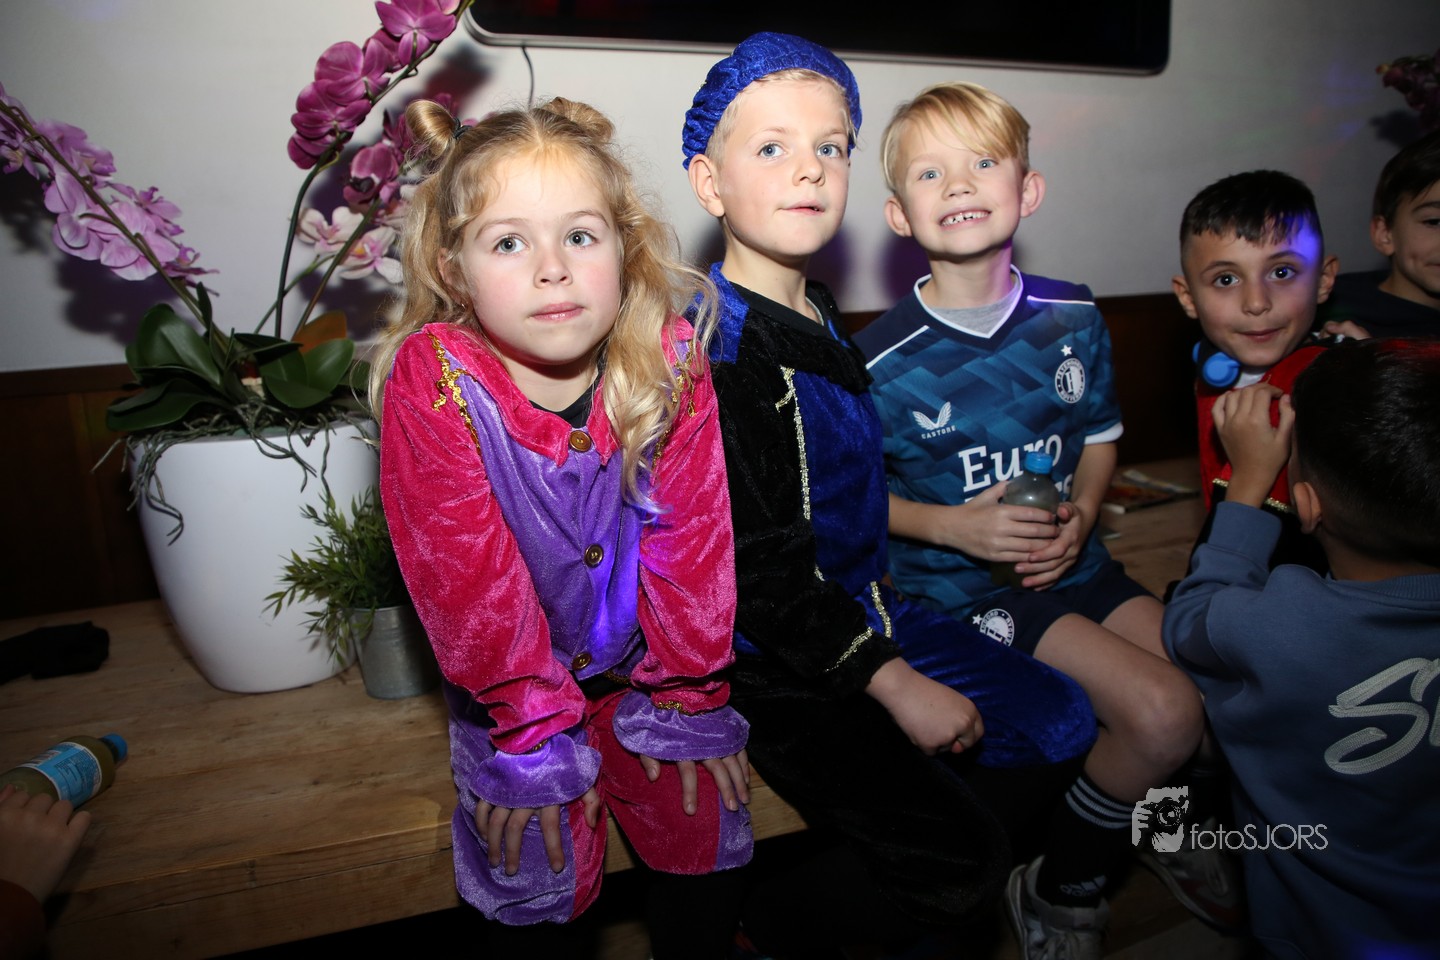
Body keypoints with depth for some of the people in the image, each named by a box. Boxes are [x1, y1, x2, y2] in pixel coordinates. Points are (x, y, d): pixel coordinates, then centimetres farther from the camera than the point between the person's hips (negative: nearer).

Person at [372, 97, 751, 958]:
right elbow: (467, 571, -18)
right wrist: (532, 734, -13)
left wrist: (685, 700, -4)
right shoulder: (431, 378, -22)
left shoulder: (672, 358, -16)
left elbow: (693, 535, -10)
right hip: (512, 680, -1)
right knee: (538, 879, -1)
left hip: (639, 662, 2)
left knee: (708, 842, 6)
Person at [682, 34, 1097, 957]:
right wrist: (896, 683, -19)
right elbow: (756, 566, -23)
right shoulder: (711, 347, -21)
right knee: (959, 855, -13)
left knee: (1062, 722, 10)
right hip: (770, 661, -9)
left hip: (861, 617, 9)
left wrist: (892, 631, 14)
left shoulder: (822, 316, 8)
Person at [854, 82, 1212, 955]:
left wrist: (1080, 515, -5)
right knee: (1165, 713, -20)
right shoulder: (886, 360, -14)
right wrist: (954, 526, -18)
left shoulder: (1073, 317, 1)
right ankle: (1060, 889, 7)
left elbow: (1100, 435, 14)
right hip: (958, 586, -5)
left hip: (1070, 559, 6)